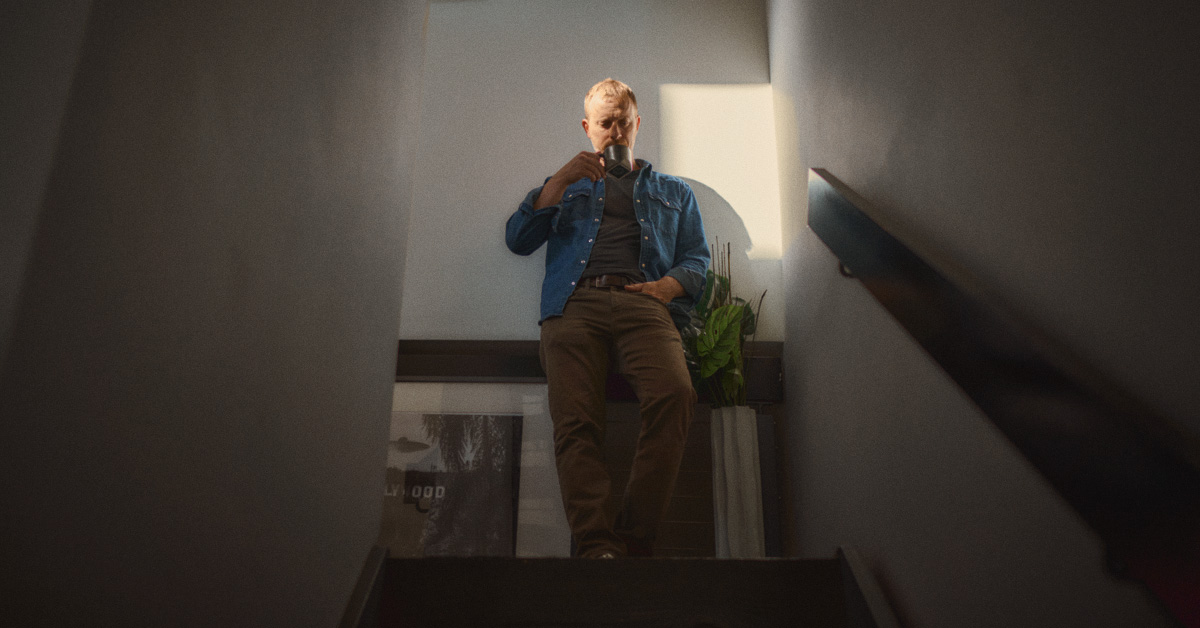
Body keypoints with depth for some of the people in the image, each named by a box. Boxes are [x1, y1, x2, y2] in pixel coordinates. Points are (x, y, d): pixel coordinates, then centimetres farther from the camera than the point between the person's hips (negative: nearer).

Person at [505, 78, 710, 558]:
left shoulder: (673, 191, 34)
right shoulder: (568, 184, 34)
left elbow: (697, 259, 22)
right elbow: (518, 239, 18)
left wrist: (669, 285, -1)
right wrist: (560, 180, 6)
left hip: (643, 305, 0)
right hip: (575, 305, 1)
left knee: (674, 395, -33)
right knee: (574, 421, -27)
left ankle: (634, 538, -30)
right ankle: (598, 546, -33)